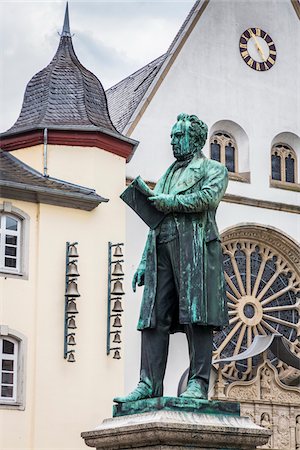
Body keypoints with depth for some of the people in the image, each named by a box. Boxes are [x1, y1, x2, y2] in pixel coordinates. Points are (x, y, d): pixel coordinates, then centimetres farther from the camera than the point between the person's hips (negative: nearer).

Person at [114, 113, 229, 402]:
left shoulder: (213, 169, 14)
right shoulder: (167, 176, 31)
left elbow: (209, 197, -9)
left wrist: (171, 202, -7)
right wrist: (144, 262, 17)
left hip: (195, 244, -6)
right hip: (162, 248, 6)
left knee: (196, 315, -11)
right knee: (154, 318, -4)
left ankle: (198, 384, -12)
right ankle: (149, 384, -7)